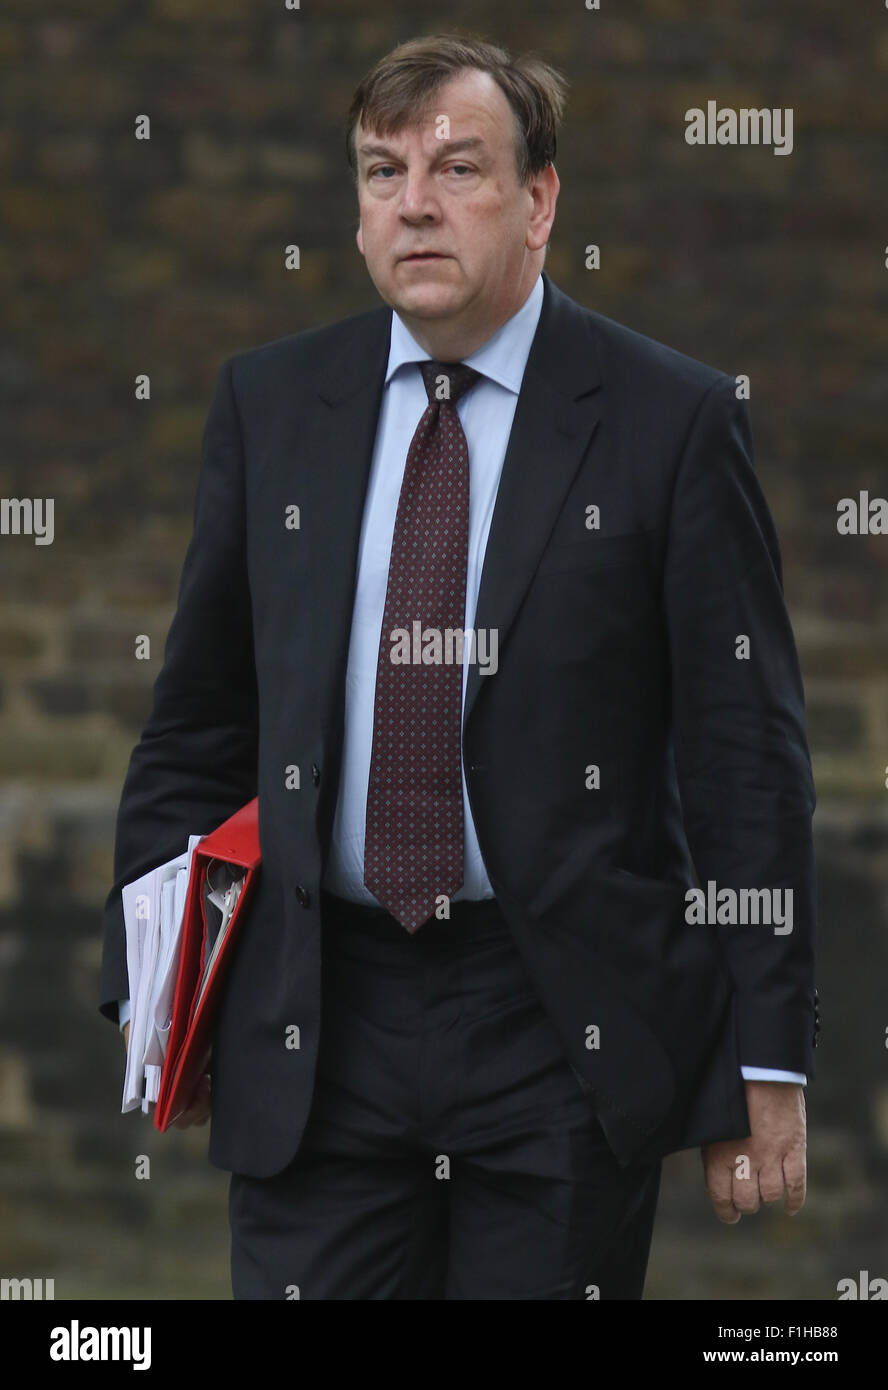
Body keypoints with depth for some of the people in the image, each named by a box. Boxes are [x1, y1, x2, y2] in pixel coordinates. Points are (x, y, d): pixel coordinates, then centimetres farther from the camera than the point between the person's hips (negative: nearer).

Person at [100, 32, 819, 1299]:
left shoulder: (674, 420, -2)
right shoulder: (268, 404, 8)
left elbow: (749, 753, -3)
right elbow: (198, 717, 14)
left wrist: (765, 1063, -6)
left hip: (566, 1038, -2)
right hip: (315, 1028, 2)